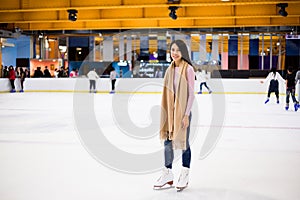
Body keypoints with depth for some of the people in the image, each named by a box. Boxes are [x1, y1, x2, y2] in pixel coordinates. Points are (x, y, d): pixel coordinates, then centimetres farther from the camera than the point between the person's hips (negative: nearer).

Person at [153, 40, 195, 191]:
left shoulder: (188, 69, -10)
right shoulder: (170, 69, 9)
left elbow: (191, 94, -10)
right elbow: (167, 92, 12)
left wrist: (186, 114, -13)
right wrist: (166, 113, 10)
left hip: (183, 111, -6)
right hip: (170, 111, 6)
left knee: (183, 142, 5)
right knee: (167, 142, 10)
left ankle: (185, 175, 19)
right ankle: (168, 174, 23)